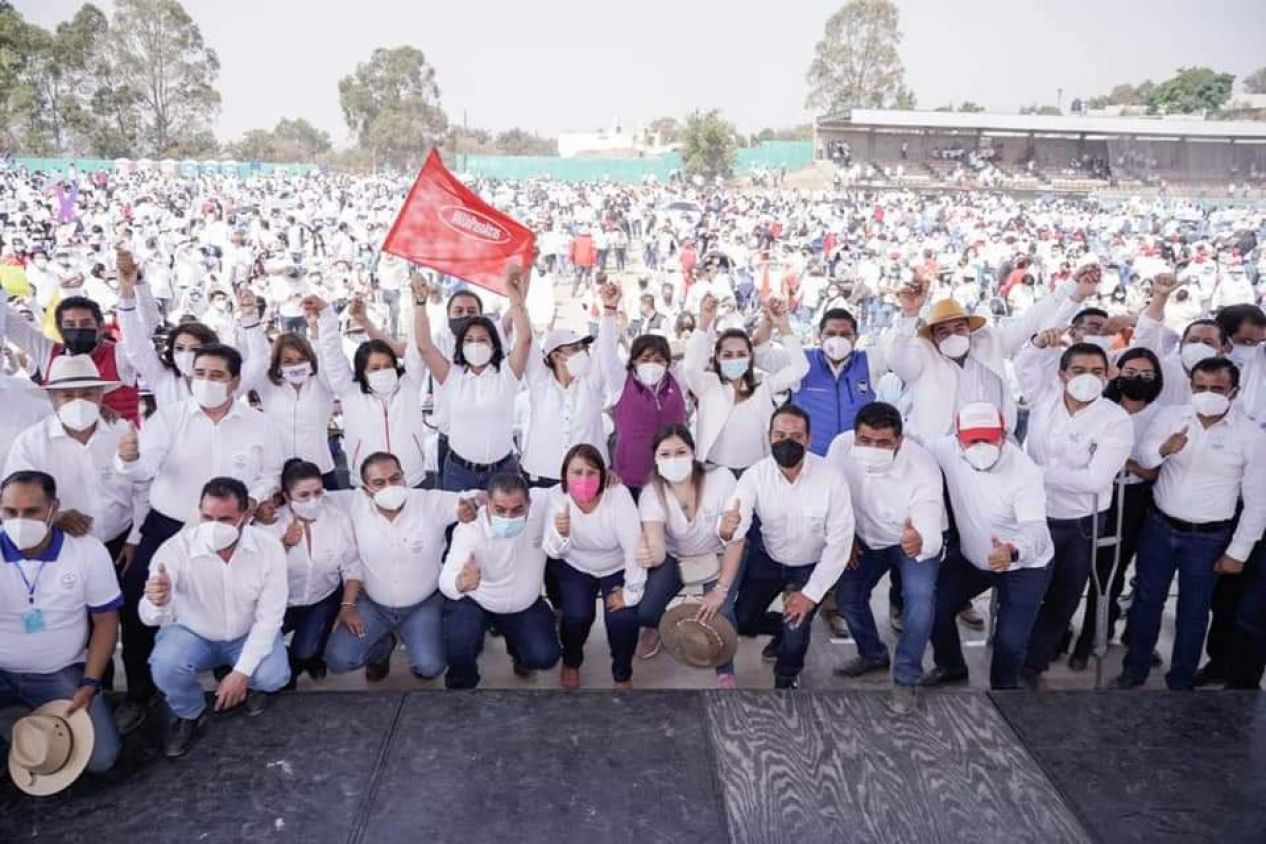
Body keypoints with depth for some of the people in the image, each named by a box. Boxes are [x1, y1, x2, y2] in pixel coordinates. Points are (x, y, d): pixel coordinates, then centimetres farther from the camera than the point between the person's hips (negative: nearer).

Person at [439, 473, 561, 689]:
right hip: (474, 601, -3)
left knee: (546, 657, -9)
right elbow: (446, 580, -51)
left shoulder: (541, 502, -29)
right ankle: (461, 685, 13)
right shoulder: (470, 529, -36)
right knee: (458, 651, -26)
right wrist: (460, 583, -74)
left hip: (525, 603, 3)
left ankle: (518, 649, 30)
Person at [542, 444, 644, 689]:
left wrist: (631, 592, -25)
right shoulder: (557, 496, -22)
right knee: (577, 614, -20)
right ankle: (571, 662, 16)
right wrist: (561, 534, -44)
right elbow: (554, 553, -22)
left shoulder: (618, 494, -29)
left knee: (623, 617, -20)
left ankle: (622, 674, 12)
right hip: (574, 567, 1)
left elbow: (634, 546, -27)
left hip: (617, 568, -1)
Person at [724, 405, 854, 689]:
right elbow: (737, 525, -31)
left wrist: (811, 593, -24)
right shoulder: (755, 475, -20)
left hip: (812, 565, -2)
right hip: (768, 558, 3)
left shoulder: (831, 478, -26)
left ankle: (787, 677, 18)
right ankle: (786, 630, 32)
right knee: (741, 621, -3)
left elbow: (840, 541, -22)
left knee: (795, 627, -18)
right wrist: (726, 528, -57)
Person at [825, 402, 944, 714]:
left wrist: (920, 541, -69)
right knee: (846, 594, 1)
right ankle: (873, 654, 31)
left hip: (914, 537, -4)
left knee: (920, 597, -26)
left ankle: (905, 681, -6)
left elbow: (931, 530, -46)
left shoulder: (922, 467, -37)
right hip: (868, 537, 4)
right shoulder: (841, 446, -28)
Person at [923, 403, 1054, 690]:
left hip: (1025, 566, -4)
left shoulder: (1024, 471, -32)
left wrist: (1012, 551, -66)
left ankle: (1004, 686, 27)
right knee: (933, 606, 0)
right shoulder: (948, 449, -21)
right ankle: (950, 666, 31)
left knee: (1010, 641, -9)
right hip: (972, 557, 4)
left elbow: (1036, 529, -42)